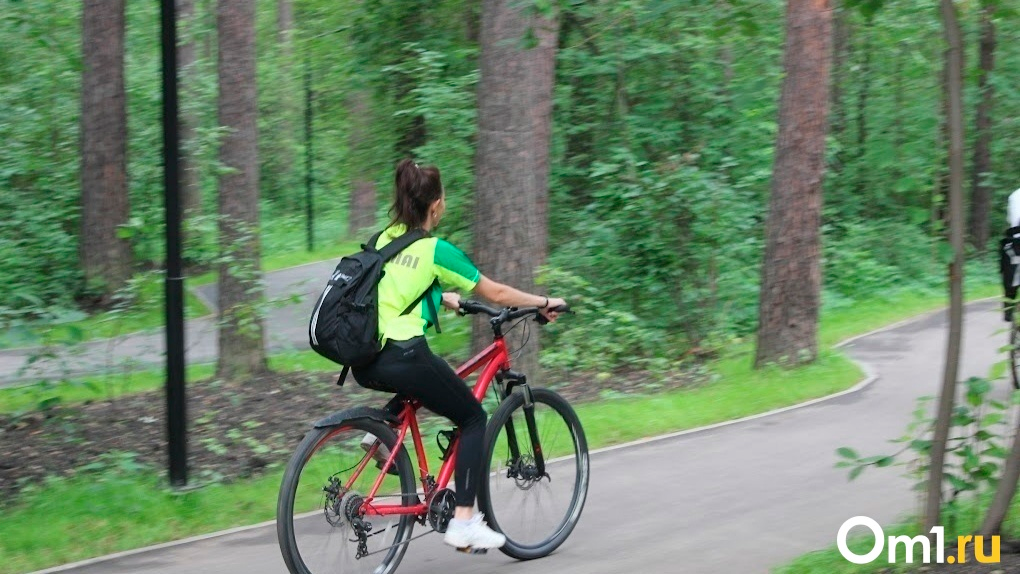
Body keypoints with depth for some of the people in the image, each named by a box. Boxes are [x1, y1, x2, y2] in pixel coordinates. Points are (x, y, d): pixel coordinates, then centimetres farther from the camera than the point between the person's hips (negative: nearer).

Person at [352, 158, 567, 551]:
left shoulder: (385, 239, 13)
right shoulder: (436, 250, -5)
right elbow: (496, 293, 2)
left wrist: (447, 299, 45)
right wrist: (545, 303, 16)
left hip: (366, 363, 7)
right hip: (403, 356, -7)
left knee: (420, 382, 37)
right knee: (473, 419, 11)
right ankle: (464, 522, 4)